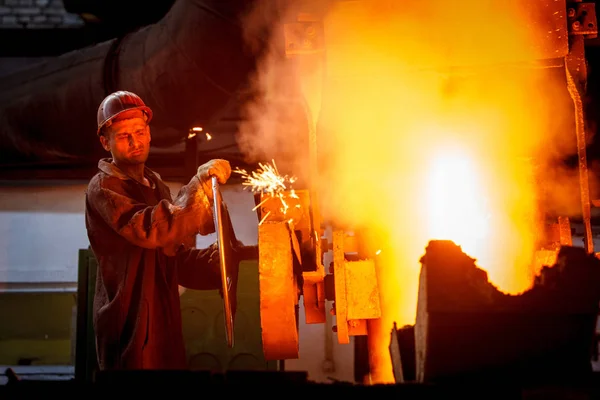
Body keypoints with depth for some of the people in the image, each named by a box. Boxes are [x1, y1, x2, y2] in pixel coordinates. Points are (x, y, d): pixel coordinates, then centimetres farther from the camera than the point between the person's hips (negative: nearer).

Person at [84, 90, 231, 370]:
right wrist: (200, 183, -26)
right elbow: (149, 230, -27)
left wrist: (222, 257, 2)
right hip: (130, 328, -8)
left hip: (166, 323, 8)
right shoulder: (103, 188, -9)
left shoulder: (156, 186, 17)